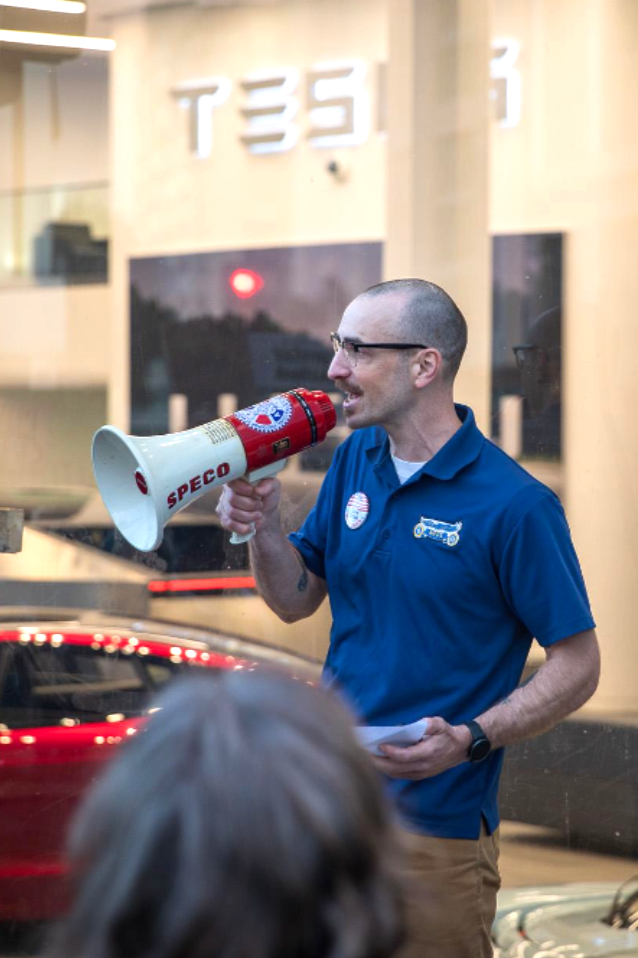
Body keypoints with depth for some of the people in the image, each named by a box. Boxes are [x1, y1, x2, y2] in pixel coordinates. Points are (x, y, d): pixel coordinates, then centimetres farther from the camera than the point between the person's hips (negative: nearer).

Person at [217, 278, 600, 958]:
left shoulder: (514, 505, -15)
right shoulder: (355, 461, 6)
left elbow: (577, 666, -12)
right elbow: (296, 600, 13)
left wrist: (469, 741, -25)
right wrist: (262, 525, -7)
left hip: (433, 825, -6)